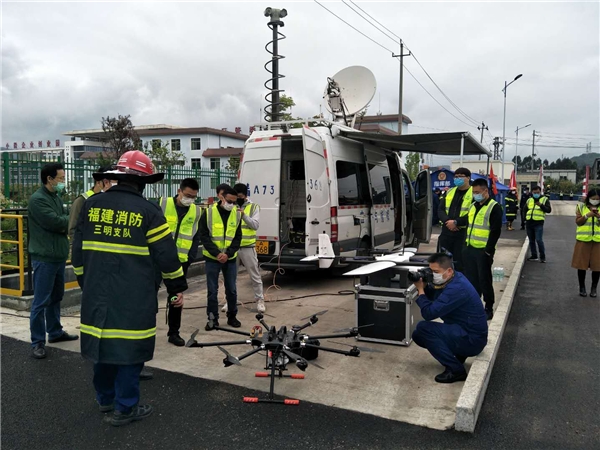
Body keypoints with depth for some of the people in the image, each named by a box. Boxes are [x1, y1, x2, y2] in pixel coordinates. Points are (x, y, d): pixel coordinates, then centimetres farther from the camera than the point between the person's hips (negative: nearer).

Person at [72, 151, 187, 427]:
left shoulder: (92, 205, 6)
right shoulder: (148, 211, -9)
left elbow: (78, 249, 11)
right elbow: (166, 255, -8)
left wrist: (84, 281, 24)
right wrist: (177, 288, 3)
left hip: (97, 292, 6)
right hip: (133, 297, -5)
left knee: (103, 339, 18)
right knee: (130, 345, 5)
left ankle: (105, 398, 35)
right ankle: (125, 408, 13)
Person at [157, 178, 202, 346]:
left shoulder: (196, 211, 5)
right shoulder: (162, 203, -5)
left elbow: (196, 238, 9)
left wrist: (190, 258, -2)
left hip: (181, 261, 3)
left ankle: (173, 332, 21)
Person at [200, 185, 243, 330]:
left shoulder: (237, 214, 1)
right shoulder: (208, 212, -7)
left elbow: (238, 237, 1)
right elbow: (204, 236, -7)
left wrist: (228, 253, -13)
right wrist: (216, 253, -17)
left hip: (230, 259, 2)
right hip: (212, 258, -2)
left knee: (231, 289, 9)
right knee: (212, 290, 4)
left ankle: (232, 317, 23)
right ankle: (213, 319, 15)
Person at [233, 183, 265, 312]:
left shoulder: (254, 207, -1)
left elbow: (255, 225, -11)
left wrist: (244, 215, -23)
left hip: (247, 247, -3)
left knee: (255, 275, 5)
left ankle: (260, 299, 17)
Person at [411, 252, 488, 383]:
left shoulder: (456, 288, -28)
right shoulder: (453, 279, 2)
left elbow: (429, 313, -29)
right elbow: (432, 298, 12)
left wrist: (420, 289, -16)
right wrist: (424, 285, -8)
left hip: (472, 339, -10)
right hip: (465, 333, 10)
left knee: (422, 328, -21)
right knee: (418, 335, 6)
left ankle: (456, 370, -13)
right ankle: (459, 354, 15)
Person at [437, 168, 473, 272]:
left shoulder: (474, 193, -3)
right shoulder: (449, 192, 16)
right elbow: (440, 210, 9)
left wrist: (456, 222, -18)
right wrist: (447, 221, -10)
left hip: (463, 234, -6)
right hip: (446, 232, 6)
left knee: (459, 263, -2)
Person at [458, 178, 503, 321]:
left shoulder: (494, 207, -10)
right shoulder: (473, 206, 13)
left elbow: (495, 231, -14)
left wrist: (488, 251, -17)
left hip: (483, 251, -7)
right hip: (469, 248, 7)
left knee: (484, 280, 1)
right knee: (471, 279, 12)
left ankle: (489, 308, 14)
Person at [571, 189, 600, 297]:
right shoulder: (581, 207, 2)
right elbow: (578, 222, -2)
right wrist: (587, 215, -16)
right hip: (583, 240, -1)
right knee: (582, 264, 4)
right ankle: (582, 287, 17)